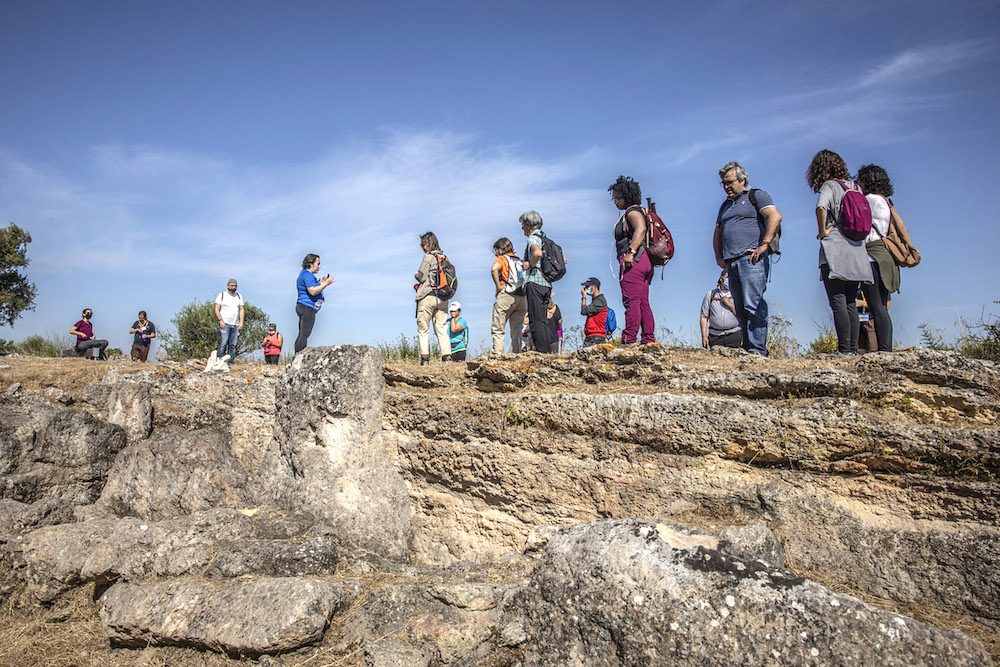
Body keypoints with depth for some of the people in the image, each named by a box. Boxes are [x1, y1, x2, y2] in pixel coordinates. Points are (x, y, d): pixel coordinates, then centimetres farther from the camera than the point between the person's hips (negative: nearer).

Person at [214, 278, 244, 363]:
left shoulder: (239, 296, 15)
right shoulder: (221, 295, 4)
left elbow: (241, 309, 13)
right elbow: (217, 309, 0)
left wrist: (241, 322, 2)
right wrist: (221, 321, -12)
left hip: (235, 325, 4)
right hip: (225, 324, -4)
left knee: (233, 345, -1)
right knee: (223, 343, -13)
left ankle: (231, 363, 0)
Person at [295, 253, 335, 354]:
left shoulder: (304, 274, 24)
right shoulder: (307, 274, -11)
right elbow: (312, 291, -22)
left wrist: (320, 284, 20)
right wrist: (326, 284, -13)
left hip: (302, 307, 11)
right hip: (307, 308, -11)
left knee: (302, 335, 8)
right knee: (304, 335, -13)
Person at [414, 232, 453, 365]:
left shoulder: (428, 257, -8)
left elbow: (421, 276, -9)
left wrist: (416, 275, 12)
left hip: (427, 296, -6)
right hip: (442, 297, 6)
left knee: (423, 329, 2)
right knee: (441, 328, 9)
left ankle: (425, 358, -3)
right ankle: (447, 356, 0)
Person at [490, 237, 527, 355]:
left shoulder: (502, 259, 1)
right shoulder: (519, 260, 20)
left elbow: (494, 269, -21)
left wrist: (498, 286, -13)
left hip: (506, 296, -6)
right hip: (522, 298, 6)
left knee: (498, 329, -2)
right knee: (516, 330, 10)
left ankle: (497, 354, -10)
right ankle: (516, 353, 7)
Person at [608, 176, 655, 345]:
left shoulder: (633, 211, -5)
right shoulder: (640, 211, 26)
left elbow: (640, 230, -23)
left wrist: (630, 252, -28)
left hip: (633, 261, -11)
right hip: (644, 262, 11)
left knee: (631, 302, -13)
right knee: (643, 303, 8)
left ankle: (628, 340, -16)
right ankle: (649, 340, 8)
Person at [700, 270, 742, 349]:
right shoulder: (710, 295, 12)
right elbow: (704, 317, 8)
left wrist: (729, 304, -6)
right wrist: (704, 336, -1)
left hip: (734, 334, -1)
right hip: (715, 336, 1)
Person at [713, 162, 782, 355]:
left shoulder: (756, 196, 6)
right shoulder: (726, 205, 27)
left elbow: (775, 216, -10)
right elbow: (717, 234, 32)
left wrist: (764, 245, -17)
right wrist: (719, 257, 17)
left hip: (752, 259, -7)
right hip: (732, 262, 7)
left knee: (753, 304, -15)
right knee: (740, 308, 4)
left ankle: (758, 350, -15)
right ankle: (747, 350, 5)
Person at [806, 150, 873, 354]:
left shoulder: (829, 185, -4)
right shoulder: (854, 186, 15)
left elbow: (821, 207, -23)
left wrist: (823, 231, -12)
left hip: (835, 250, -7)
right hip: (856, 249, 7)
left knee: (838, 302, -7)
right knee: (850, 303, 10)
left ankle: (844, 351, -10)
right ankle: (853, 349, 10)